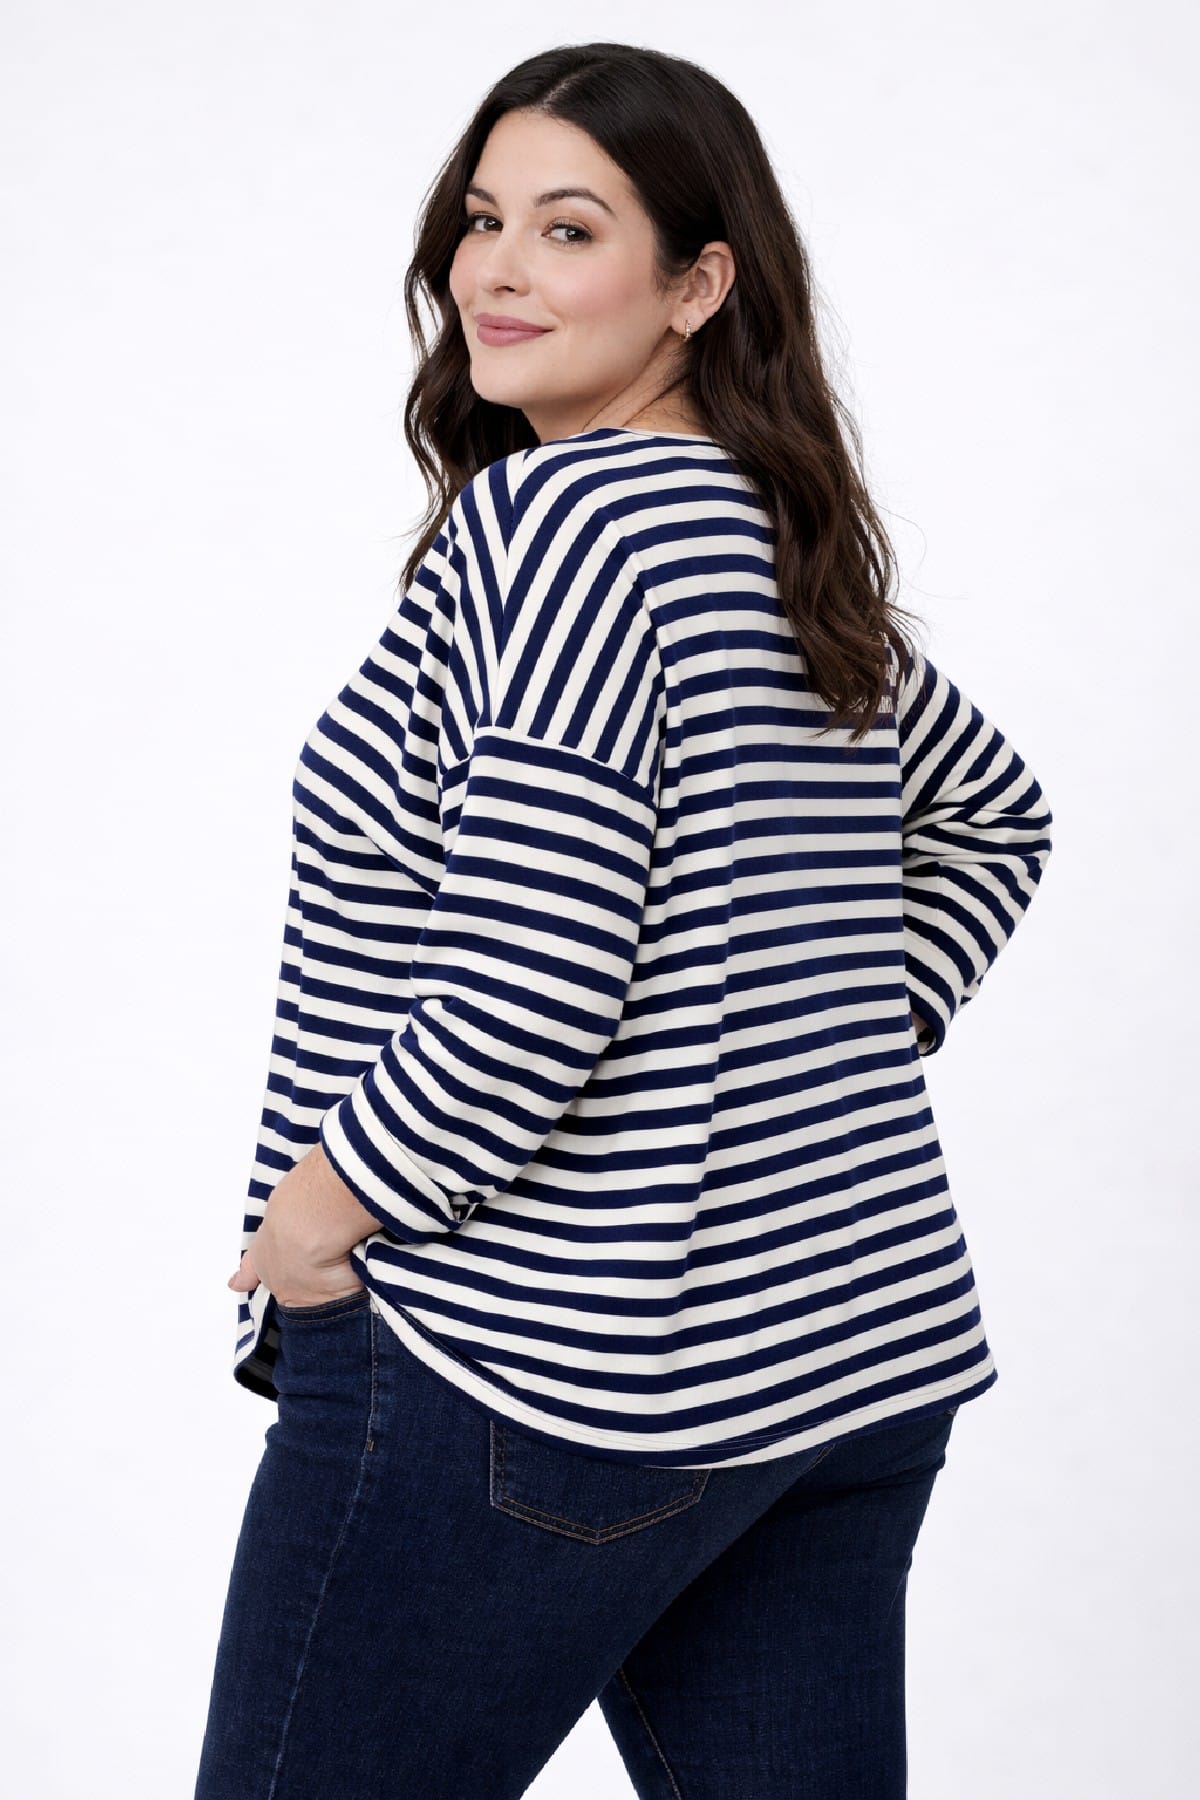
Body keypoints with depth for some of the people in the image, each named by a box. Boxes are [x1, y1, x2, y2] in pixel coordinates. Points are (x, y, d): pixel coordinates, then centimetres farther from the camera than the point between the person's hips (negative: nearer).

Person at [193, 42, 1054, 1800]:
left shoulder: (546, 516, -15)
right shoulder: (800, 548, 12)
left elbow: (535, 978, -24)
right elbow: (997, 822, 27)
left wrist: (323, 1208, -11)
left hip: (534, 1373, -9)